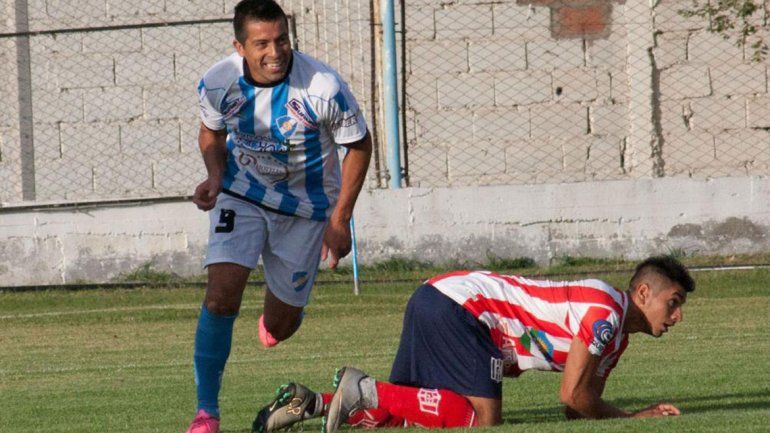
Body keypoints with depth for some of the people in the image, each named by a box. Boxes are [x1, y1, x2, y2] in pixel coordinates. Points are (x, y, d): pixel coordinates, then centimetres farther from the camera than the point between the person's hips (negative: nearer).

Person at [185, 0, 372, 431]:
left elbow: (360, 145, -11)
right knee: (221, 295, -21)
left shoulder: (323, 88, -27)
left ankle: (275, 317, 48)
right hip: (241, 195, 1)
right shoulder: (217, 83, -19)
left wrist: (340, 220, -13)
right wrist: (215, 176, -16)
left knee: (280, 327, 6)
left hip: (306, 205, -1)